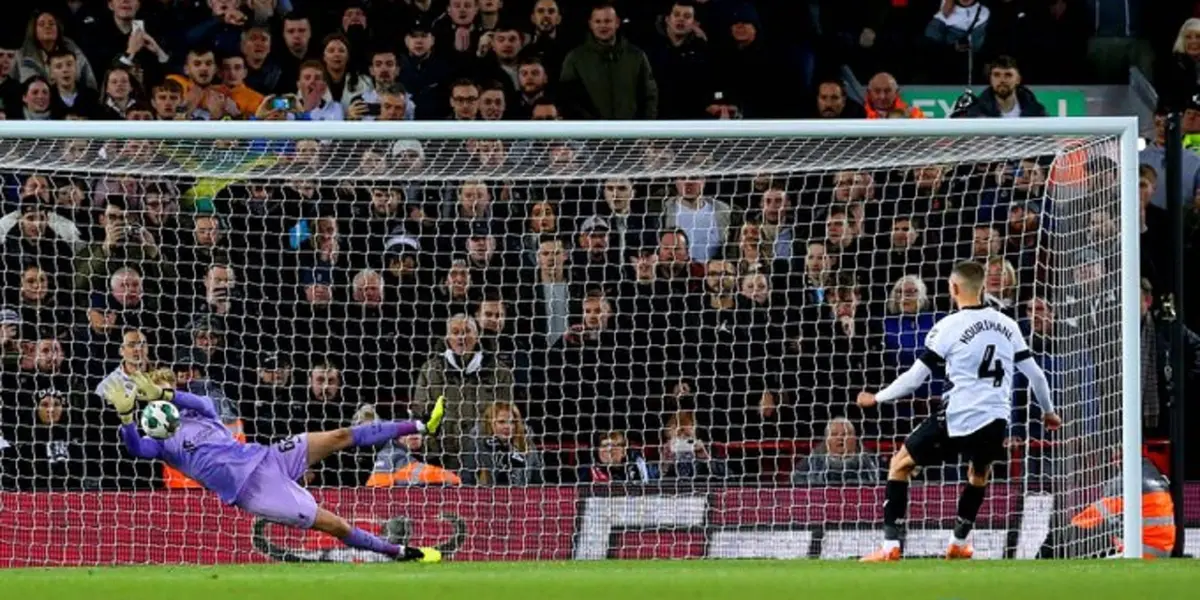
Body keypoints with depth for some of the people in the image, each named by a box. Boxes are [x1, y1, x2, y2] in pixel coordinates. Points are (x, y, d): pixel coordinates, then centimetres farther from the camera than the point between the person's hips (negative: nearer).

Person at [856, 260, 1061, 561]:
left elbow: (915, 377, -6)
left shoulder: (948, 327, -6)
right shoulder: (1007, 325, 8)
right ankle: (959, 543, 37)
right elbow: (1035, 373, 14)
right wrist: (1048, 412, 30)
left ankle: (891, 546, 2)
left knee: (900, 465, 11)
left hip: (957, 419, -4)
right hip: (996, 422, 4)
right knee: (979, 476, 34)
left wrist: (877, 398, 8)